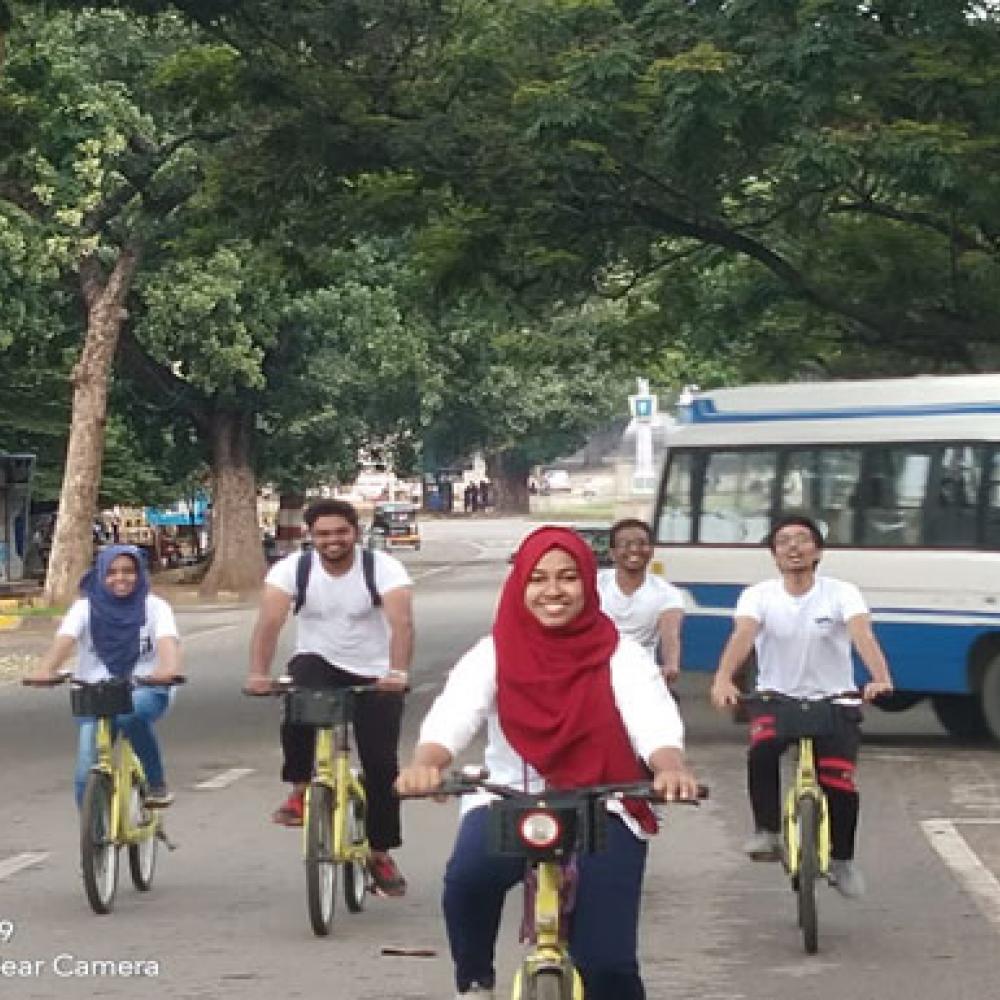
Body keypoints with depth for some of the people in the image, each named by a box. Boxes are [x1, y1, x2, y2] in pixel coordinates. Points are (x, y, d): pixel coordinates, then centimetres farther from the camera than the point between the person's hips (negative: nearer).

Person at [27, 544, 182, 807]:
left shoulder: (154, 606, -1)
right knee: (87, 775, -11)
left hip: (145, 690, -2)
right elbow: (65, 638, -16)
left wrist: (168, 668, -45)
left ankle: (157, 784, -18)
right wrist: (45, 669, -38)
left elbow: (167, 640, -20)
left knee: (130, 713, -36)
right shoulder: (86, 607, 1)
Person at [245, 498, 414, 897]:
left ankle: (381, 854, 14)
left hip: (374, 674, 0)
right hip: (317, 661, 0)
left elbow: (402, 621, -31)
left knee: (382, 763, -5)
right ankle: (300, 790, -11)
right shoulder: (292, 568, -12)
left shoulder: (383, 568, -17)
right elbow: (270, 620, -24)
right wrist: (258, 673, -40)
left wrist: (398, 673, -48)